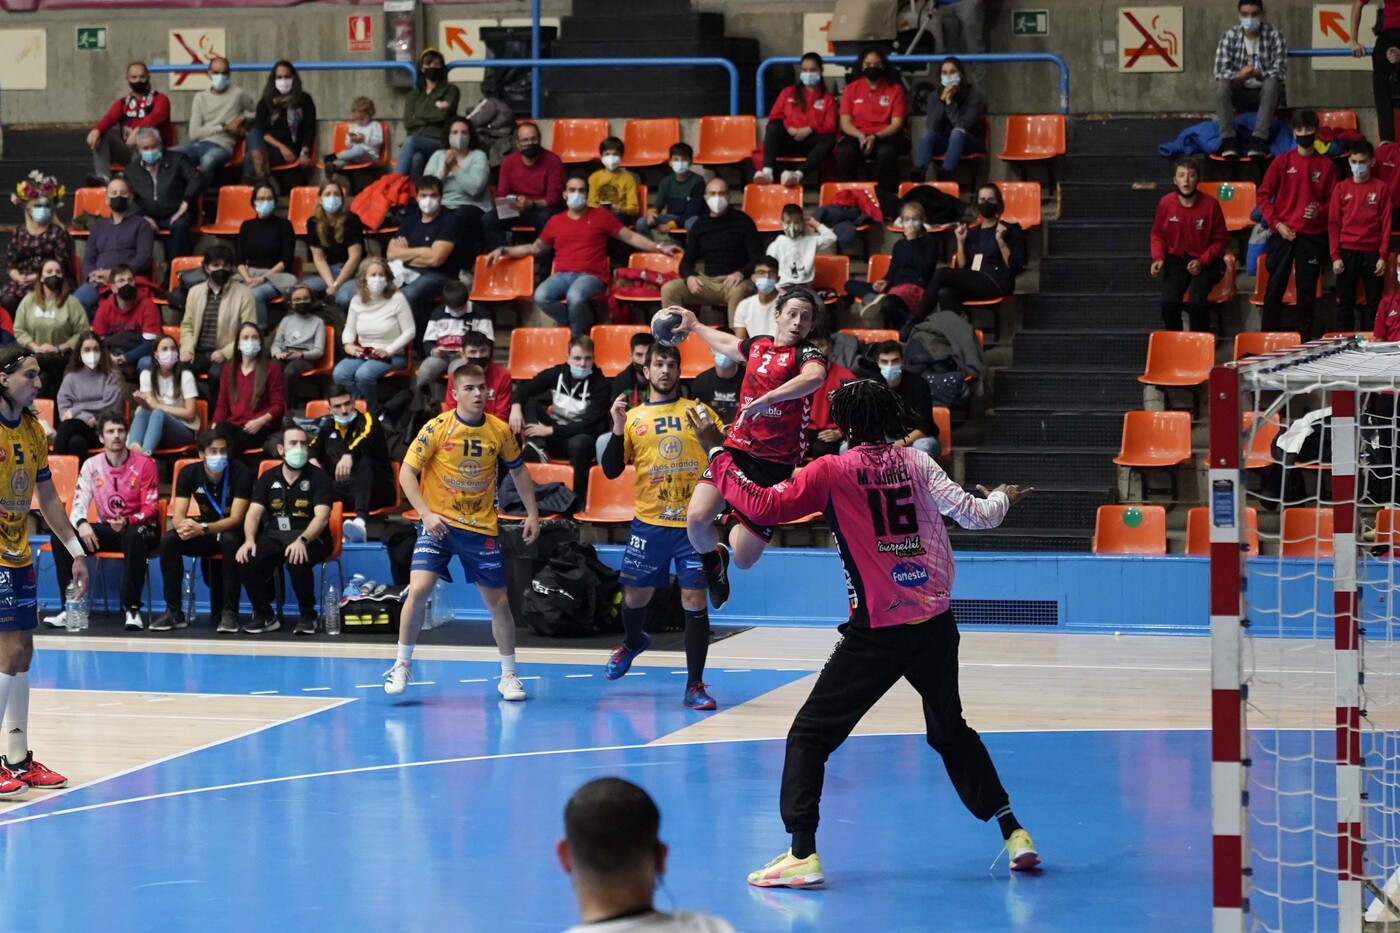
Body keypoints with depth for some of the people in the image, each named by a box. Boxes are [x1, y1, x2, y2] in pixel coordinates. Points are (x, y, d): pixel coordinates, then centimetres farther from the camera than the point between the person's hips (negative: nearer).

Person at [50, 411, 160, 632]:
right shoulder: (91, 465, 2)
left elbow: (151, 508, -10)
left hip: (138, 528, -4)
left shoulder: (144, 464, -8)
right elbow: (79, 503, -4)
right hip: (105, 529, 4)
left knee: (133, 538, -41)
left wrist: (127, 522, -30)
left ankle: (132, 609, -35)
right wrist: (81, 523, -27)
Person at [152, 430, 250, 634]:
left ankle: (229, 612, -33)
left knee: (230, 540, -39)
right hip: (206, 532, 4)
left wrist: (202, 529, -41)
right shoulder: (188, 473, -7)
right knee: (168, 540, -23)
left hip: (232, 531, -4)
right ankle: (174, 611, -18)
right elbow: (177, 516, -11)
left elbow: (236, 518, -25)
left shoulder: (241, 473, -18)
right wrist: (183, 526, -38)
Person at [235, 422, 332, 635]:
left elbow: (321, 517, -14)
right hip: (274, 537, 3)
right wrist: (249, 540, -22)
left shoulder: (318, 477, -1)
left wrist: (301, 541, -33)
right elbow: (253, 514, 1)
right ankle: (264, 615, -5)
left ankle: (308, 616, -13)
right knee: (247, 559, -27)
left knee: (297, 560, -38)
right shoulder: (267, 479, 10)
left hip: (310, 537, -3)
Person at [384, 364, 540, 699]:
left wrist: (532, 513, 10)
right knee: (418, 589, -18)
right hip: (438, 524, -2)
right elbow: (406, 473, -9)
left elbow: (518, 470, 14)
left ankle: (508, 674, 20)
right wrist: (426, 514, -20)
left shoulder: (500, 431, -2)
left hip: (481, 527, 2)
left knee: (498, 602, 4)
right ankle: (402, 665, -2)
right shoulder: (437, 428, -10)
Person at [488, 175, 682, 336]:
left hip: (591, 276, -3)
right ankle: (584, 321, -7)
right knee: (541, 296, -30)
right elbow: (535, 248, 28)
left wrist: (659, 248, 1)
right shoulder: (555, 221, 18)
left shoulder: (601, 216, 11)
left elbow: (630, 237, 11)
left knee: (575, 297, -39)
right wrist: (504, 250, 20)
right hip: (562, 275, 3)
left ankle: (578, 336, -11)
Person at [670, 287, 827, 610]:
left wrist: (768, 398, -43)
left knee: (744, 559, -6)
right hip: (736, 447, 4)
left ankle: (737, 528, 34)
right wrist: (694, 326, 48)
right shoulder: (757, 345, 11)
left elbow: (815, 376, -33)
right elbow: (727, 344, 37)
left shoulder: (806, 353, -7)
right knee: (696, 517, -19)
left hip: (773, 465, -4)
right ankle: (714, 560, 18)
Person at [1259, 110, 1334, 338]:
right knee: (1275, 287, -2)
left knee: (1307, 290, 3)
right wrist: (1276, 223, -7)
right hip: (1283, 234, 0)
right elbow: (1263, 195, 3)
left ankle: (1304, 337, 8)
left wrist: (1320, 211, -13)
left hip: (1313, 236, 0)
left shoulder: (1325, 164, 5)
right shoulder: (1282, 161, 3)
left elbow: (1333, 199, 8)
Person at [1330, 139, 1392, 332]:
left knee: (1374, 302, 1)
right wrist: (1335, 256, -3)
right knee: (1345, 302, 3)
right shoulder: (1341, 189, 6)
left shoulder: (1381, 189, 3)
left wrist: (1383, 256, -5)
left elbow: (1386, 224, 1)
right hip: (1347, 252, 1)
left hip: (1372, 253, -1)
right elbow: (1333, 224, 5)